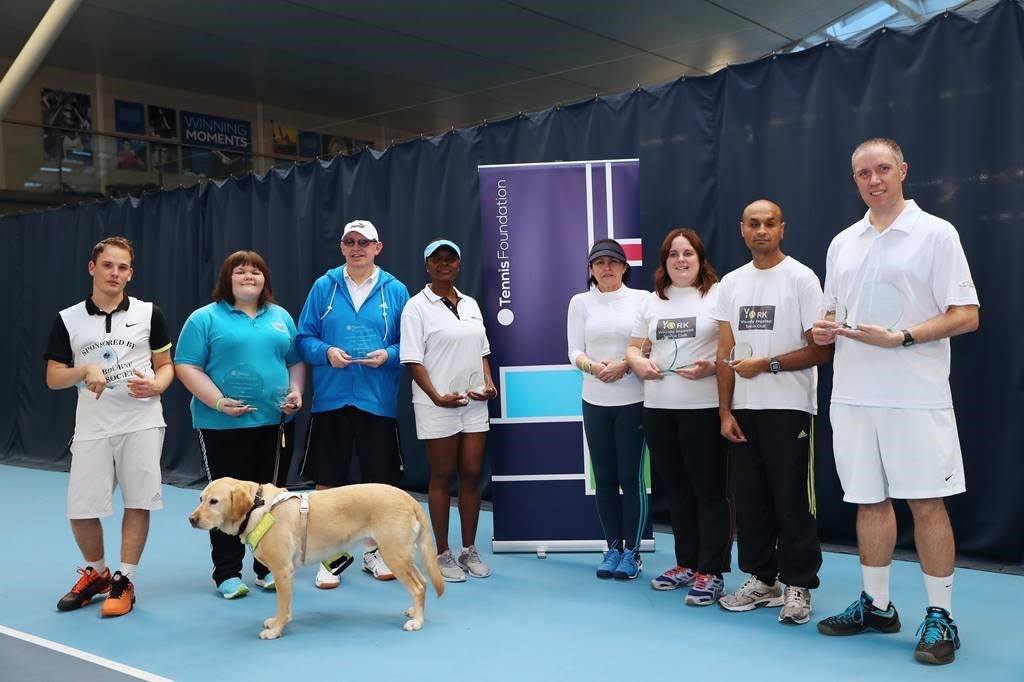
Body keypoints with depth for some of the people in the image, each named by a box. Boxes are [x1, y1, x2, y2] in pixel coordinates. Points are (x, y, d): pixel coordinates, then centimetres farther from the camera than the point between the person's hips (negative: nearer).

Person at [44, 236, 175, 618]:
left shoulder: (149, 314, 3)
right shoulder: (67, 319, 4)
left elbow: (165, 366, 9)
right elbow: (53, 378, 3)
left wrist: (156, 385, -13)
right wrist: (84, 371, -16)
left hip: (141, 423, -1)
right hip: (92, 426, 1)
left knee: (137, 503, 1)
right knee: (81, 510, 3)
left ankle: (125, 582, 16)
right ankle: (96, 573, 28)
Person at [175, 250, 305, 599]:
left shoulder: (280, 317, 13)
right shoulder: (205, 318, -1)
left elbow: (296, 361, 16)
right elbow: (186, 367, -6)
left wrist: (296, 392, -3)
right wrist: (218, 402, -16)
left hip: (276, 423, 4)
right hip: (224, 425, -4)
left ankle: (268, 568, 21)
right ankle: (227, 573, 12)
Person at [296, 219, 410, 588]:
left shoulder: (395, 291, 4)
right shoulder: (323, 287, 5)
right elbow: (304, 338, 6)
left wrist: (388, 355, -13)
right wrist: (326, 352, -13)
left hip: (379, 401, 0)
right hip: (331, 400, 0)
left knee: (379, 481, 8)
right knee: (327, 482, 5)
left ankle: (374, 552, 26)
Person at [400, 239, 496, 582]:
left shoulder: (471, 304, 13)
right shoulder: (417, 306, -4)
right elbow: (413, 360, -10)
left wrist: (488, 382, 1)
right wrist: (437, 397, -19)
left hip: (474, 403, 5)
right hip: (437, 404, -5)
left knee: (472, 475, 6)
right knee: (442, 477, 3)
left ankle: (469, 550, 18)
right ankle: (443, 554, 13)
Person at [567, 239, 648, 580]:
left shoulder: (641, 299, 1)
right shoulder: (580, 302, 7)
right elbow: (574, 351, 3)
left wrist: (624, 365, -16)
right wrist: (591, 365, -18)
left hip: (633, 400, -2)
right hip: (595, 401, 2)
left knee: (631, 476, -1)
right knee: (605, 477, 8)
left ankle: (632, 550, 11)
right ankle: (613, 547, 20)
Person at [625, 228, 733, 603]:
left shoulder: (719, 294, -2)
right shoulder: (651, 301, 15)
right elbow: (634, 347, 18)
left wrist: (712, 366, -22)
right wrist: (639, 363, -3)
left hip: (704, 406, -6)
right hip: (657, 407, 6)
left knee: (709, 490, -1)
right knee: (676, 488, 14)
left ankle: (711, 572, 7)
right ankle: (687, 562, 27)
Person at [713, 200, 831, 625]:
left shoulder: (801, 278, -4)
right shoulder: (731, 283, 11)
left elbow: (820, 350, -9)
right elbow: (725, 354, 10)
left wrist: (766, 364, -16)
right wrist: (725, 411, 4)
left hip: (789, 409, -5)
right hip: (743, 410, 5)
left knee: (792, 502, -1)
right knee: (749, 499, 10)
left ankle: (798, 586, 10)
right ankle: (761, 580, 23)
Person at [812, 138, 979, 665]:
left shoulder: (936, 233, -4)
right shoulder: (841, 244, 13)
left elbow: (966, 316, -9)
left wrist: (900, 338, -21)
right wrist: (824, 330, -2)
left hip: (916, 398, -5)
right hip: (853, 397, 5)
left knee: (927, 504, -1)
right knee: (869, 502, 11)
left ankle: (940, 617, 12)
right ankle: (876, 606, 24)